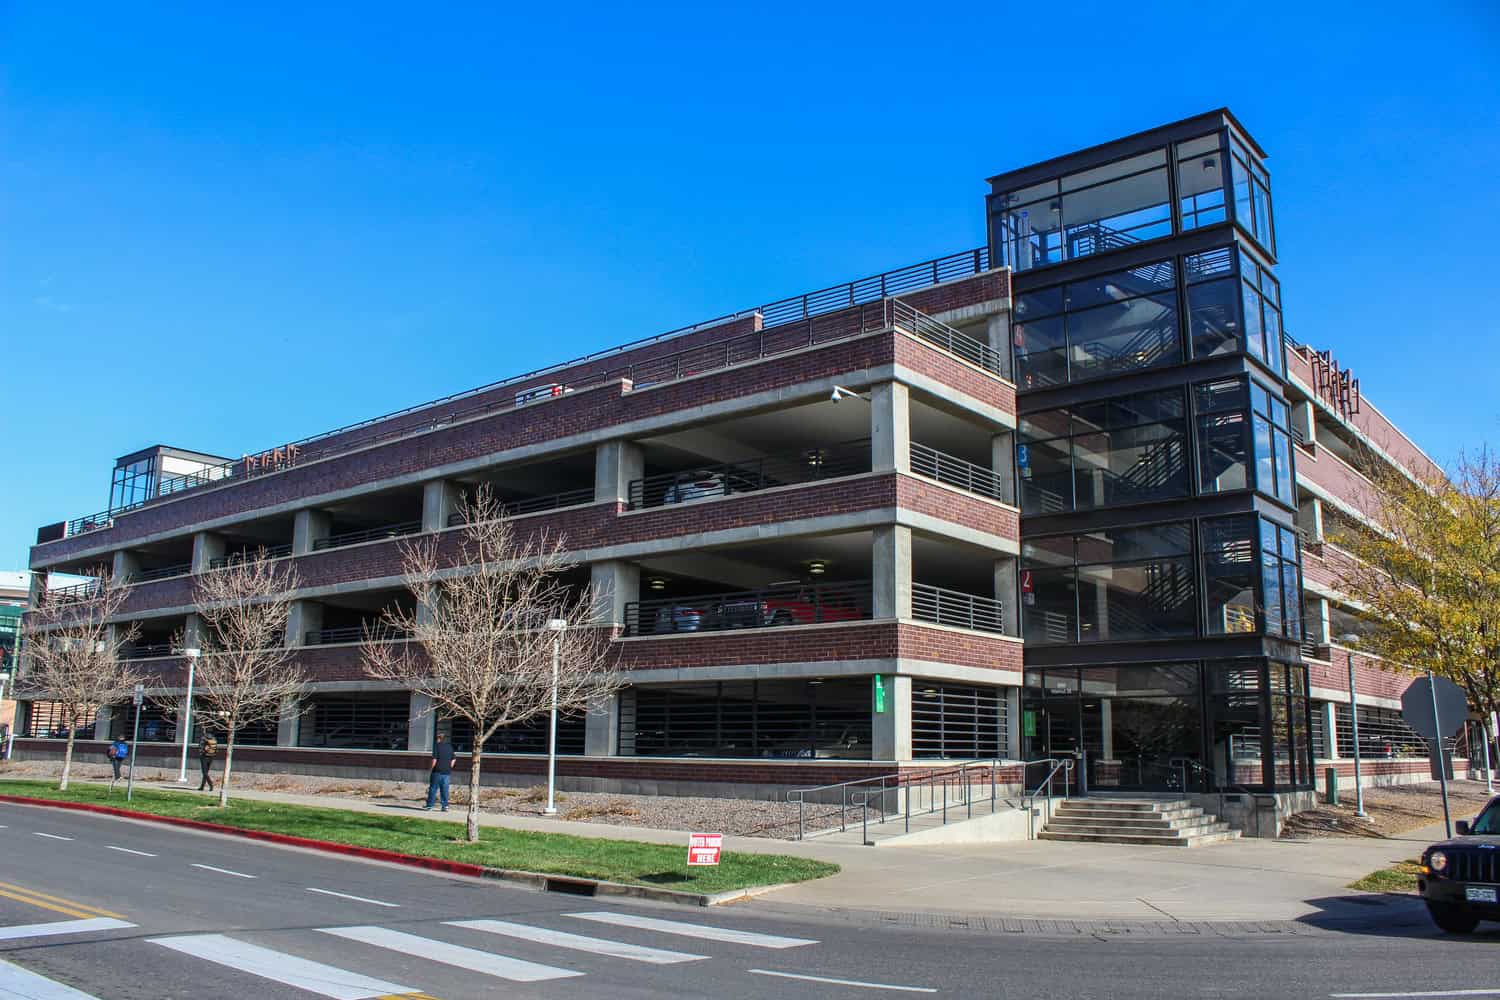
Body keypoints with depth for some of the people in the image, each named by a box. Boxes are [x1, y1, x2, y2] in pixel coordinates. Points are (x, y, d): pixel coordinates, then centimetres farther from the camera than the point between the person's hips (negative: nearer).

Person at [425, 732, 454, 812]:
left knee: (433, 788, 5)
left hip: (437, 771, -5)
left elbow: (434, 759, -12)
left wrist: (431, 770, -4)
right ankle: (445, 806, 3)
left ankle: (429, 806, 10)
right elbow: (453, 760, 13)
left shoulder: (437, 745, -7)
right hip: (447, 772, 5)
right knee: (445, 789, 7)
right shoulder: (449, 746, 10)